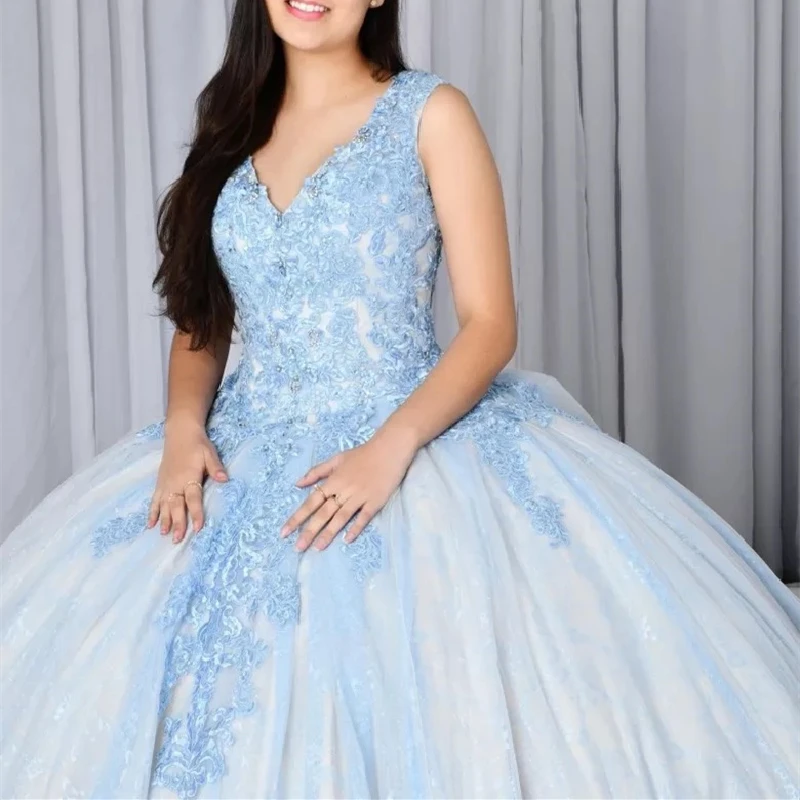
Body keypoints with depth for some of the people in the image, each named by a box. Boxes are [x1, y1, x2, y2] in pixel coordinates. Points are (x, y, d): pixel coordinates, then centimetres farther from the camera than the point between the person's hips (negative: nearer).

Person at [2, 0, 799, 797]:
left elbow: (491, 322, -6)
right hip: (247, 459, 4)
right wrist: (184, 425, -6)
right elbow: (201, 319, 14)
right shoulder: (234, 127, 12)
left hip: (414, 441, -4)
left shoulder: (428, 113, -2)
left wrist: (392, 447, -20)